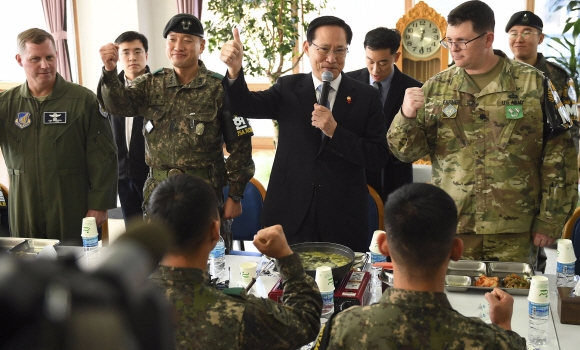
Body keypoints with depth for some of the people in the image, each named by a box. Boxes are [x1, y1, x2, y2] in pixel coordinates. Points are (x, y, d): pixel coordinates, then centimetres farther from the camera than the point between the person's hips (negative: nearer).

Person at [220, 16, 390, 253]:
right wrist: (235, 71, -29)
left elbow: (379, 158, -5)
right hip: (290, 214, 1)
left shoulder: (367, 96, 0)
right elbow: (244, 105, -10)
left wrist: (335, 132, -17)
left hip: (343, 217, 0)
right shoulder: (288, 88, 5)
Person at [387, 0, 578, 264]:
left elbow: (559, 155, -1)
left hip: (514, 232, -1)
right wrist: (407, 116, -16)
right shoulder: (436, 87, 4)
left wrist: (550, 221, -3)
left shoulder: (534, 84, -2)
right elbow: (407, 152, 4)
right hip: (451, 229, 2)